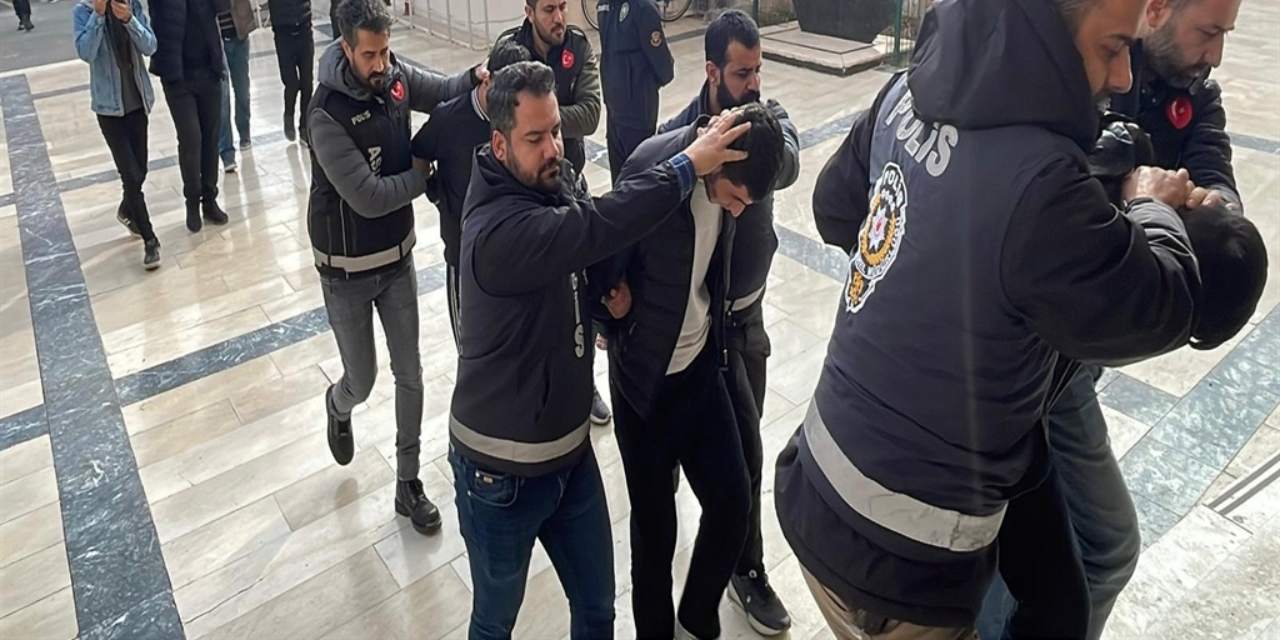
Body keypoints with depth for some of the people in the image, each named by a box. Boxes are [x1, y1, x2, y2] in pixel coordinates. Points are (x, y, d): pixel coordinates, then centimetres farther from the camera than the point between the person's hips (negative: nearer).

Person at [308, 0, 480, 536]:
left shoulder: (395, 77, -7)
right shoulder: (328, 114, -24)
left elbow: (446, 91, 4)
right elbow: (368, 197, -28)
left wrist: (478, 75, -19)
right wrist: (425, 174, -15)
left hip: (399, 257, 5)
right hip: (348, 270, -5)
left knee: (410, 375, 9)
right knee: (362, 381, 9)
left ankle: (408, 485, 26)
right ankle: (338, 407, 50)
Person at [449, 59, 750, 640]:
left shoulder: (558, 184, -2)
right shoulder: (498, 229, -27)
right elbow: (596, 226, -40)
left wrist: (605, 296, -9)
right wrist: (686, 165, -31)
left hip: (571, 450, 6)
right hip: (501, 470, -6)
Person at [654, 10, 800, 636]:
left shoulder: (769, 115, -3)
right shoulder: (678, 135, -18)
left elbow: (787, 166, -24)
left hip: (750, 302, 6)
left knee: (742, 430, 21)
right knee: (744, 446, 1)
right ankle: (747, 570, 22)